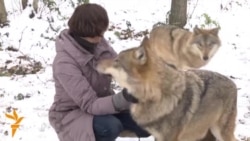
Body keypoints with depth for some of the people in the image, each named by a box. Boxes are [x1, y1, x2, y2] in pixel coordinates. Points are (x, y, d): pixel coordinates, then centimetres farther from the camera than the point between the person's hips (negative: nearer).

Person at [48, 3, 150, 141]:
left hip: (101, 103, 7)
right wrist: (124, 99, -46)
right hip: (72, 114, -6)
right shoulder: (65, 63, -30)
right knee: (110, 127, -34)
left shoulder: (99, 43, -11)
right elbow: (90, 105, -31)